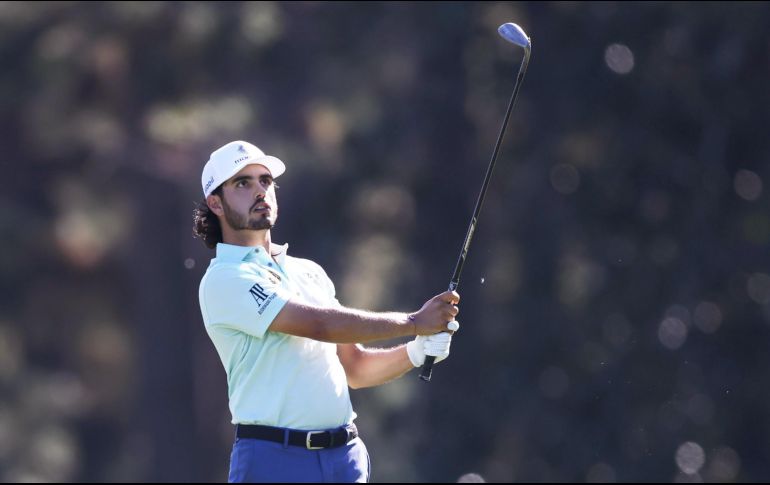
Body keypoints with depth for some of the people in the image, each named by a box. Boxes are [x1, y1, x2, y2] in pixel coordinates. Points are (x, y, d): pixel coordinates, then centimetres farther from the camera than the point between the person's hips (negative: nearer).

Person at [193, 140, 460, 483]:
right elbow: (320, 323, -17)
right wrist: (414, 322, -12)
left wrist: (415, 352, 1)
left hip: (346, 455, 6)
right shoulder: (224, 280, -7)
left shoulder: (310, 273, 18)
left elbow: (355, 369, 20)